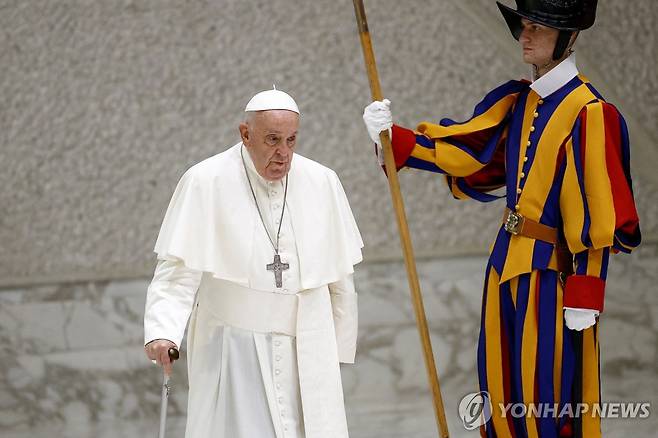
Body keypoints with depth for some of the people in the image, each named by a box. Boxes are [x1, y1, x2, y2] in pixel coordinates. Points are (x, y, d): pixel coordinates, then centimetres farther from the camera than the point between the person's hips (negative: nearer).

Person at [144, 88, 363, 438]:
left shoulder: (321, 183, 2)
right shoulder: (205, 183, -8)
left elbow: (339, 277, 11)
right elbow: (178, 270, -12)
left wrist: (338, 349, 14)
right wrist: (162, 333, -27)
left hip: (306, 353, 3)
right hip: (234, 352, -3)